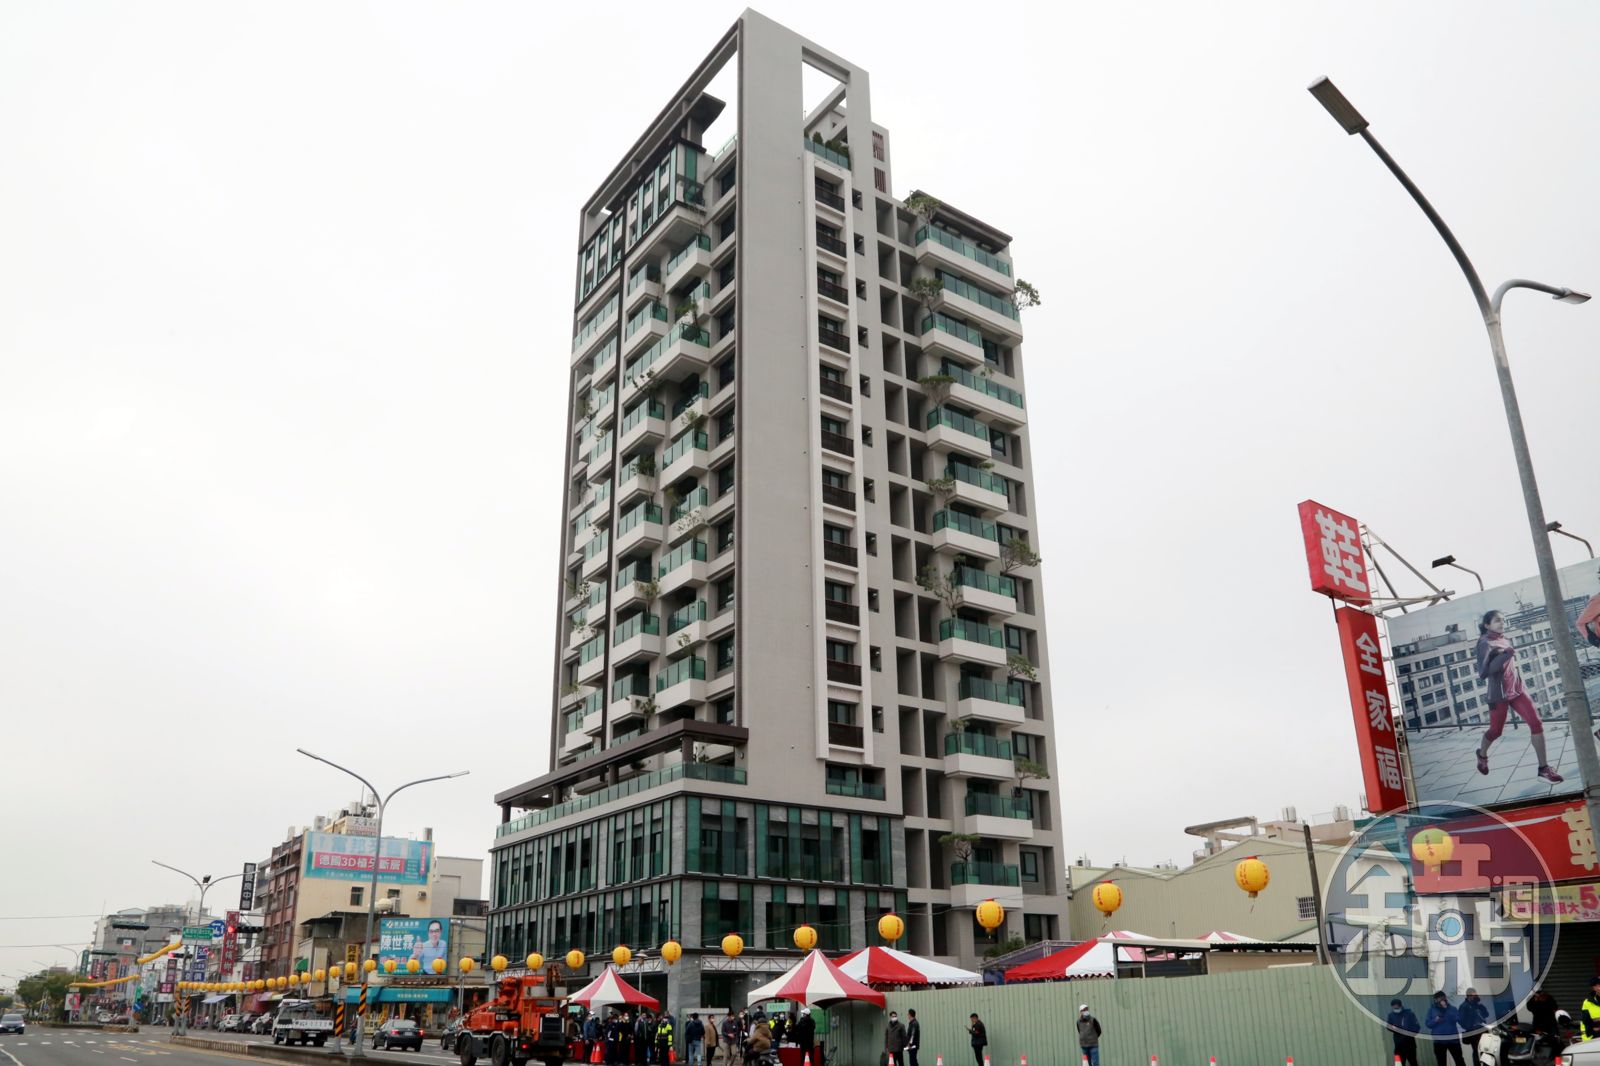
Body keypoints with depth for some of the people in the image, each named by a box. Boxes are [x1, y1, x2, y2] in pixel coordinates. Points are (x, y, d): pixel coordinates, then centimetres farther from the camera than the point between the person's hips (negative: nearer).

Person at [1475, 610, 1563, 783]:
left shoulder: (1506, 640, 9)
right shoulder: (1485, 643, -13)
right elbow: (1483, 672, -24)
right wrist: (1505, 656, -30)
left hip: (1517, 689, 6)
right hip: (1499, 694, -6)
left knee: (1536, 723, -11)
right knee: (1496, 731, 8)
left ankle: (1544, 768, -7)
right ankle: (1482, 754, 41)